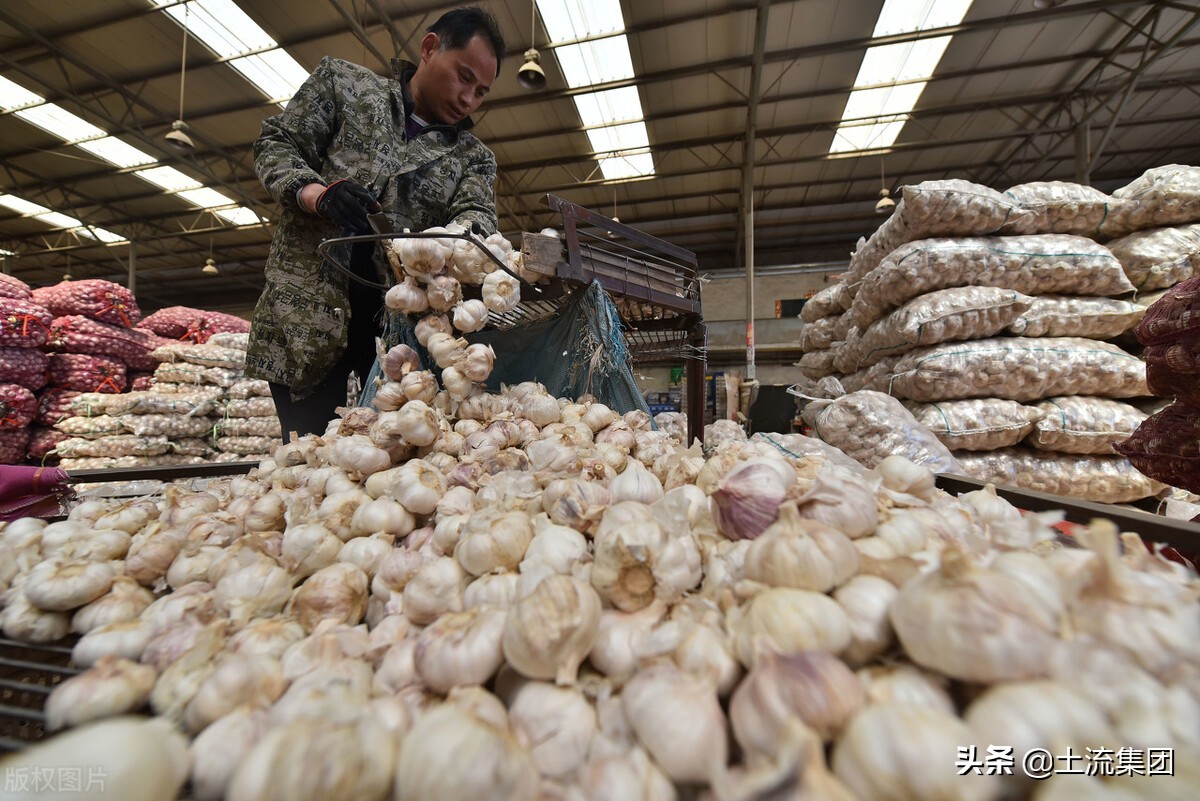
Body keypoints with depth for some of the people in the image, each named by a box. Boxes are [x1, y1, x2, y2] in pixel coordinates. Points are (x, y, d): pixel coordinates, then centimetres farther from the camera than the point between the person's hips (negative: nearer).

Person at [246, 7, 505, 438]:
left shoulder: (474, 156, 13)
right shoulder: (341, 81, 12)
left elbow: (476, 214, -4)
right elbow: (275, 145, 9)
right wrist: (317, 193, -13)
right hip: (308, 311, -1)